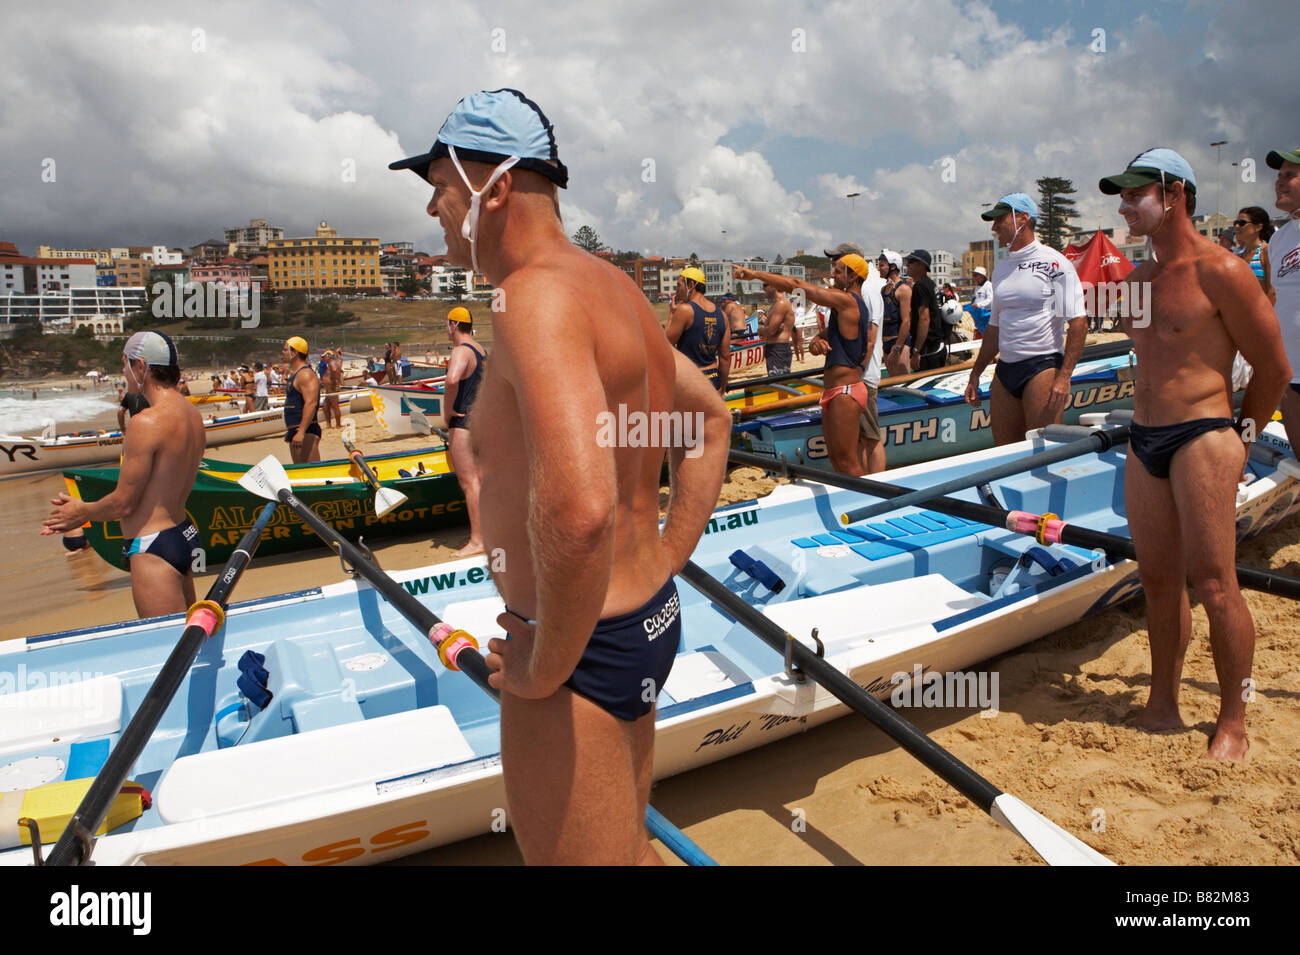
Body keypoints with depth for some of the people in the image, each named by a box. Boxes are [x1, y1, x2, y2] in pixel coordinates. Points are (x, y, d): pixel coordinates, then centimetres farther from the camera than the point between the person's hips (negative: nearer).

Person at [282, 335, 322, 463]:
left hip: (306, 432, -11)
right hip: (295, 431, 11)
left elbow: (311, 403, -27)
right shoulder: (295, 374, 19)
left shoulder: (306, 374, -15)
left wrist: (301, 432, -33)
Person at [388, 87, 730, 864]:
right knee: (629, 846, 28)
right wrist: (664, 566, 14)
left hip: (586, 649, -10)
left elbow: (578, 513, -38)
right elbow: (712, 422, 19)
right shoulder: (609, 285, 8)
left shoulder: (537, 293, -23)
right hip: (649, 619, 10)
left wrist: (542, 668, -21)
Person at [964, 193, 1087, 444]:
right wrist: (976, 373, 19)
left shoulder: (1054, 263, -5)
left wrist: (1064, 376, -18)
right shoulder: (1001, 269, 16)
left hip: (1043, 366, -7)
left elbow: (1079, 322, -10)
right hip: (1004, 369, 7)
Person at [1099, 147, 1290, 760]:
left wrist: (1238, 435, 3)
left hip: (1201, 438, -7)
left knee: (1213, 585, -4)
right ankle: (1162, 707, 21)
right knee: (1157, 580, 10)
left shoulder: (1220, 272, -9)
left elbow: (1273, 368, -5)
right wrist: (1147, 428, 18)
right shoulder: (1136, 279, 13)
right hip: (1143, 441, 7)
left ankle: (1232, 723, 10)